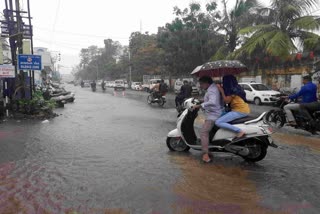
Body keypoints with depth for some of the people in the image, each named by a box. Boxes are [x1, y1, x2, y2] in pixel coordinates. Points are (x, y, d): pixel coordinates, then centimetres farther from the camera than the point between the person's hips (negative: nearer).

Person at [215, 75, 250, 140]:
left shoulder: (232, 90, -11)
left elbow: (226, 101, -10)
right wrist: (223, 90, 21)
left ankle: (240, 131, -23)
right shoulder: (236, 87, 17)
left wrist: (221, 91, -5)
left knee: (218, 122, -18)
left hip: (240, 111, -10)